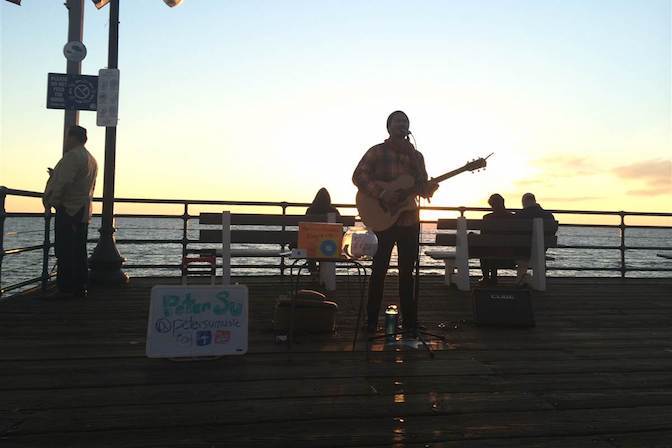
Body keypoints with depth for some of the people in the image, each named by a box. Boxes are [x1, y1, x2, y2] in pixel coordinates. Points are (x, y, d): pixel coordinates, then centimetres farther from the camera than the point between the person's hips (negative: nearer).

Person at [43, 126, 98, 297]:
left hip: (68, 211, -9)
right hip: (83, 212, 9)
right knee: (79, 251, 11)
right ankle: (80, 288, 15)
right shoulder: (92, 160, 20)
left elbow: (61, 184, -19)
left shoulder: (72, 156, -10)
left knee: (64, 252, -6)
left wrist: (50, 203, -11)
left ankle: (65, 288, -5)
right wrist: (55, 174, 25)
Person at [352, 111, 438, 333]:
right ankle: (371, 322, 9)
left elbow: (423, 190, 13)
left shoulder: (416, 156, 13)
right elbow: (358, 176, -11)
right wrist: (381, 193, -22)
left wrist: (429, 187, -10)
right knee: (379, 269, -1)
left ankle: (410, 321, 17)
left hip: (410, 221, 5)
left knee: (407, 271, 9)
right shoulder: (377, 152, -1)